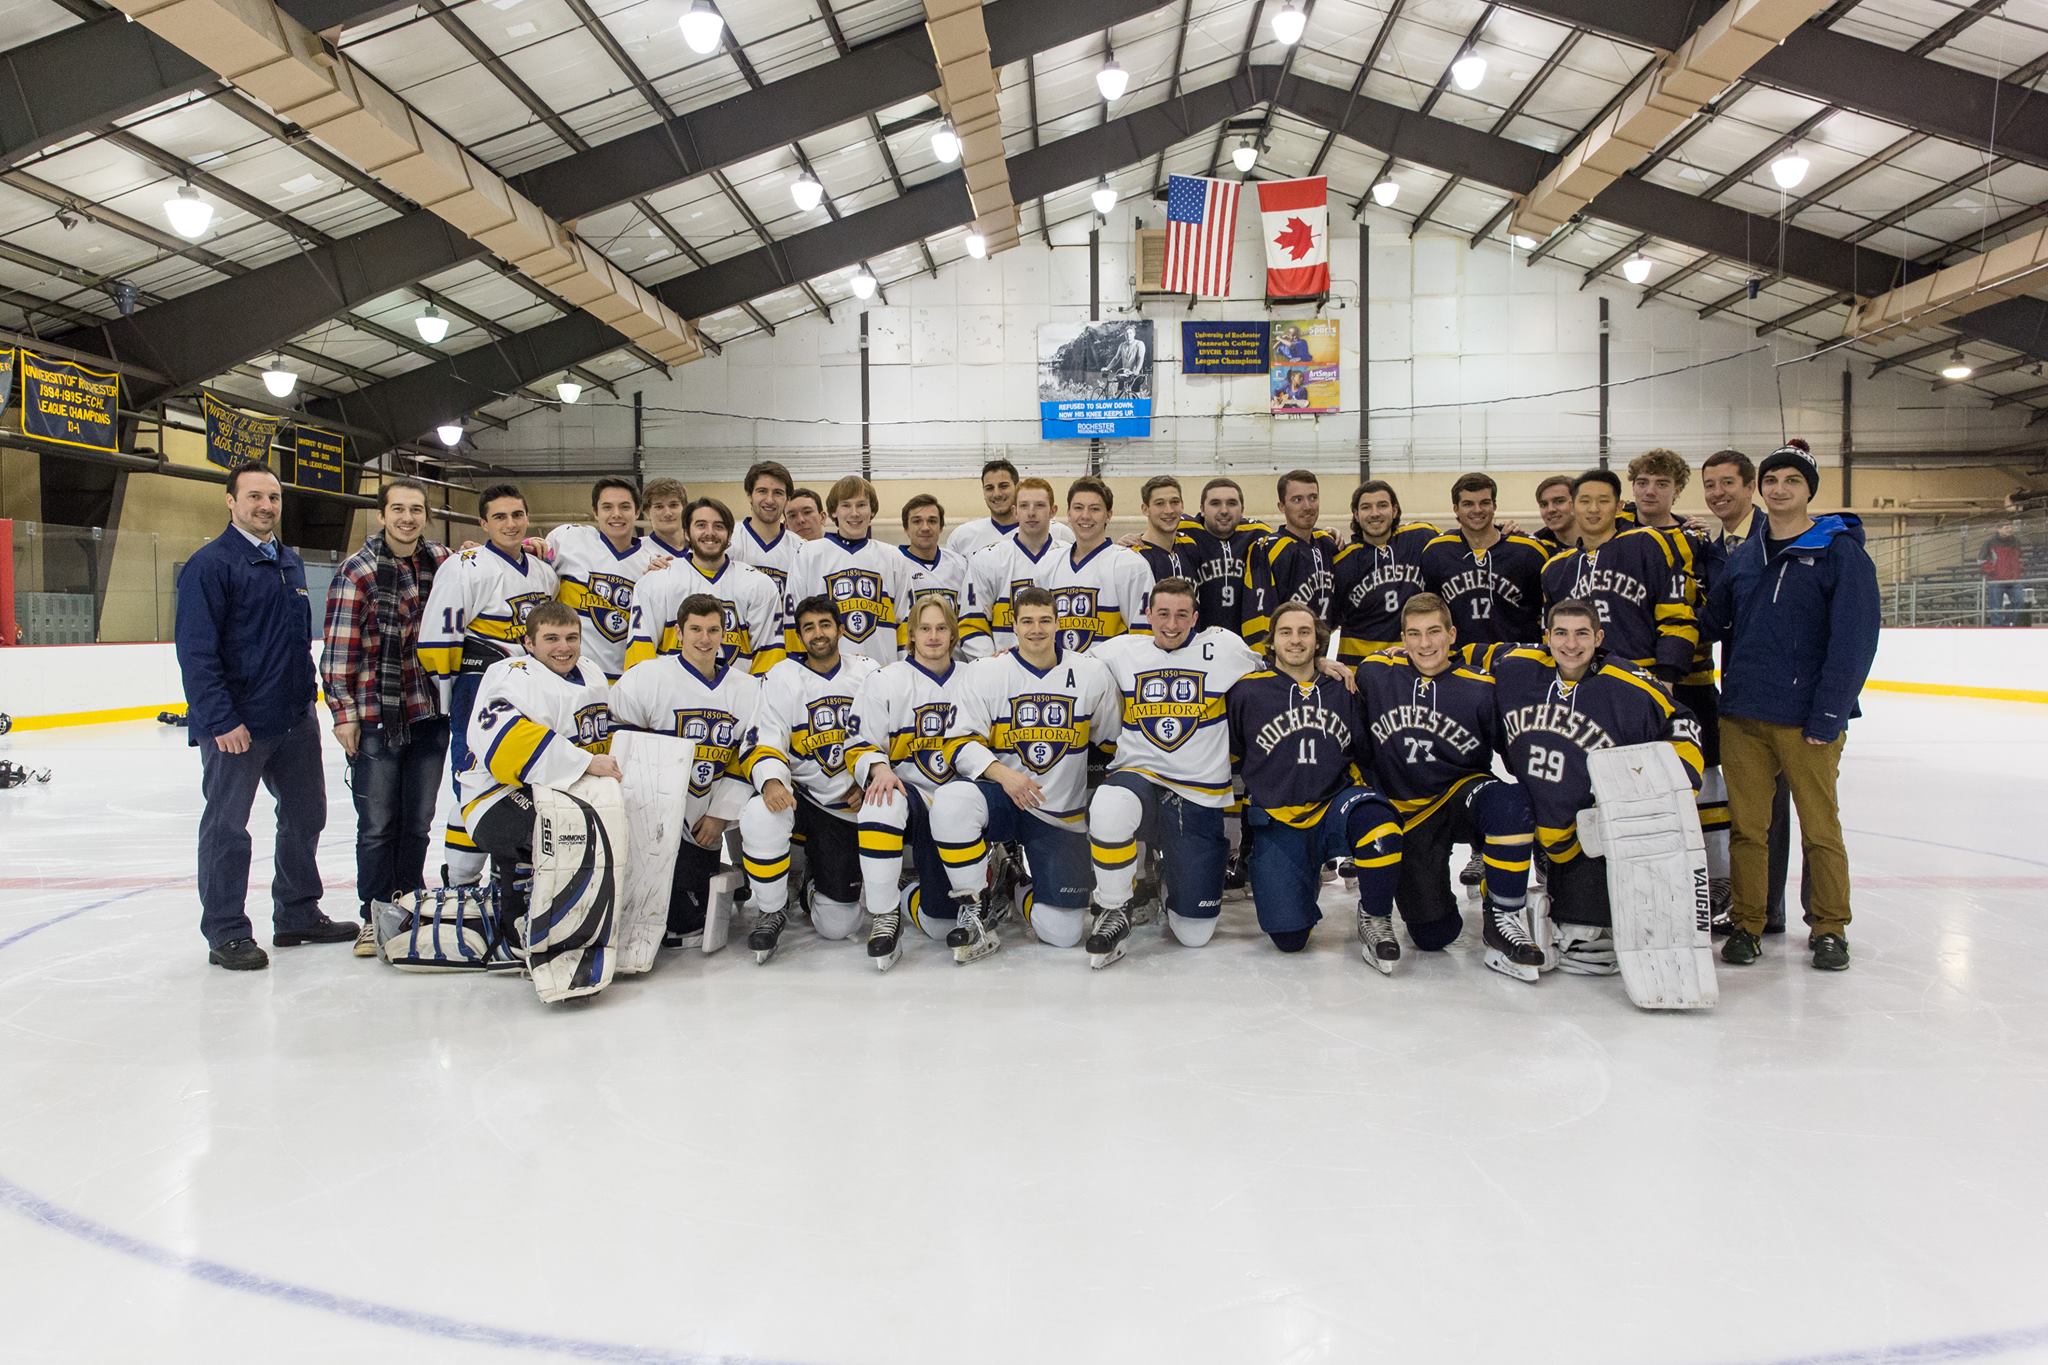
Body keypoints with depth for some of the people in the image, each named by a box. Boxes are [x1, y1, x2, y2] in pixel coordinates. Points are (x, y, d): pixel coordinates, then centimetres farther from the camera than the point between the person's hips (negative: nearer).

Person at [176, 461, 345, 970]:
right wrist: (221, 720, -21)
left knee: (305, 817, 14)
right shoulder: (210, 563, -11)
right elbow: (195, 650, -17)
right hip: (235, 725, -8)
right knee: (226, 828, 3)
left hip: (296, 719, 8)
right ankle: (226, 934, 13)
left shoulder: (291, 562, 12)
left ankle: (298, 914, 28)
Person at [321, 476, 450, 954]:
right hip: (375, 718, -4)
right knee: (378, 824, 3)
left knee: (418, 821, 13)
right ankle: (376, 915, 17)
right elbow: (338, 648, -9)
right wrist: (343, 712, -11)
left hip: (429, 715, 4)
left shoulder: (442, 560, 4)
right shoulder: (357, 572, -8)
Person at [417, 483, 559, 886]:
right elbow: (437, 636, -14)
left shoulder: (543, 572, 12)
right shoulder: (466, 567, -12)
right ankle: (460, 882, 5)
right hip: (479, 691, -7)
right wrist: (446, 692, -13)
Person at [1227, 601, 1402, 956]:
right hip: (1277, 823, -1)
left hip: (1336, 804, 1)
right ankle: (1308, 879, 23)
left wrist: (1363, 790, 3)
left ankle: (1374, 917, -10)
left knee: (1376, 820, -37)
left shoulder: (1342, 690, 8)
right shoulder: (1246, 692, 1)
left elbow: (1367, 750, 17)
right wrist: (1240, 811, 11)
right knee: (1289, 937, -14)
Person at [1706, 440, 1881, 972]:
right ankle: (1746, 924, 17)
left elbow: (1853, 642, -9)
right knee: (1747, 825, 7)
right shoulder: (1744, 556, 12)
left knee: (1820, 826, 6)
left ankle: (1829, 927, 20)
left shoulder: (1841, 551, -3)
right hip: (1742, 717, 4)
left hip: (1806, 722, -4)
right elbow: (1712, 623, 13)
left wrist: (1828, 717, -14)